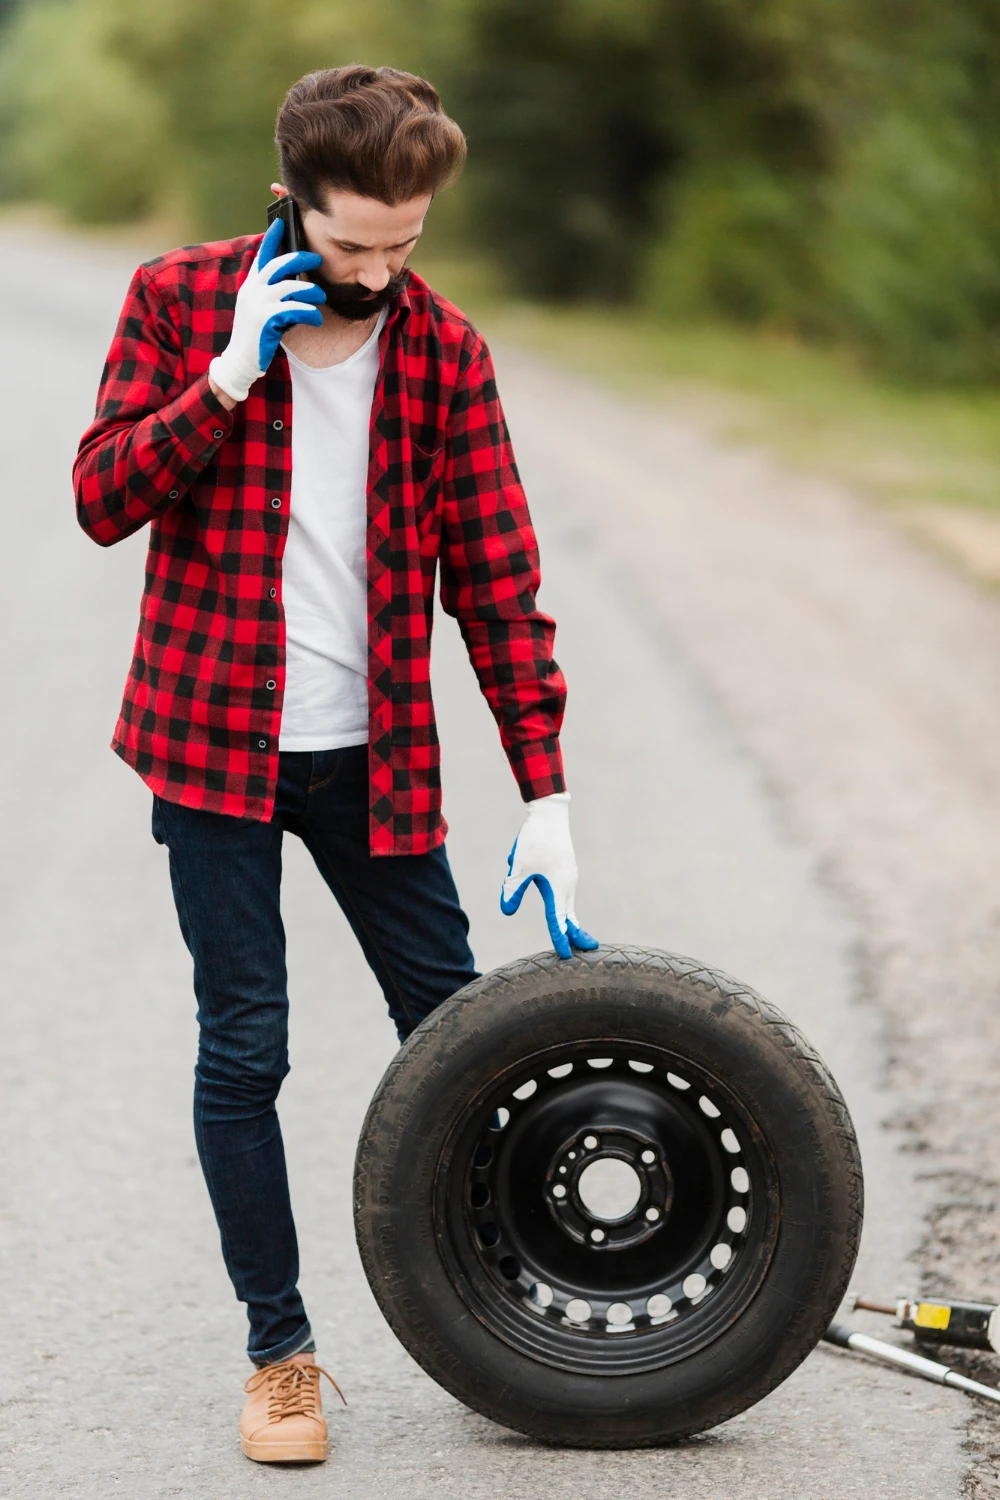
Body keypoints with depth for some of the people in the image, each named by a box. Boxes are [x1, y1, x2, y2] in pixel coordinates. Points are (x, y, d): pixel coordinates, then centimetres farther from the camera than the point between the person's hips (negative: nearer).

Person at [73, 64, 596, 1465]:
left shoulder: (445, 350, 0)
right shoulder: (180, 298, -3)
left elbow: (495, 580, 0)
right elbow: (104, 497, -8)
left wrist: (546, 793, -5)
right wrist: (232, 372, -20)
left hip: (376, 755, 2)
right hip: (218, 738, -2)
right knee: (244, 1052, 0)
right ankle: (280, 1354, 12)